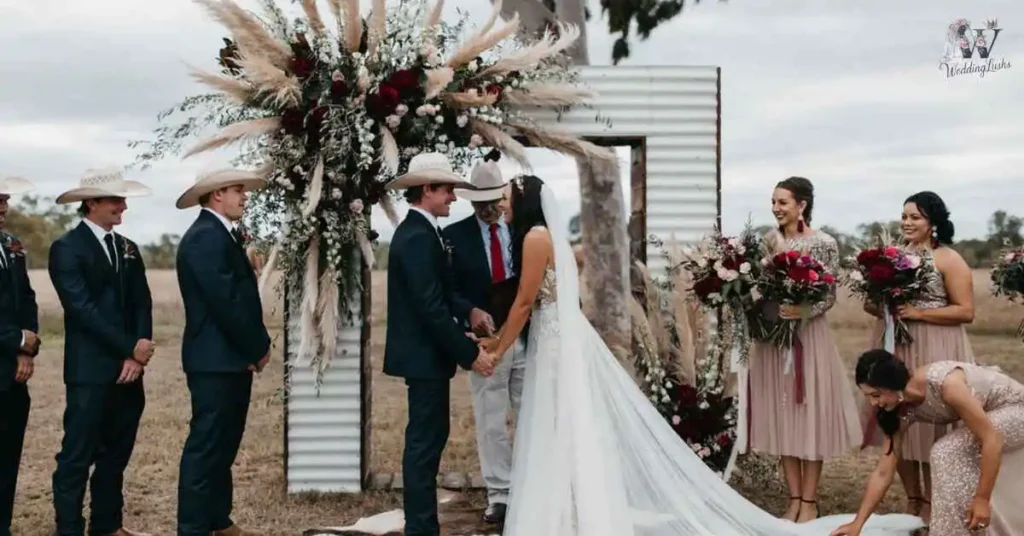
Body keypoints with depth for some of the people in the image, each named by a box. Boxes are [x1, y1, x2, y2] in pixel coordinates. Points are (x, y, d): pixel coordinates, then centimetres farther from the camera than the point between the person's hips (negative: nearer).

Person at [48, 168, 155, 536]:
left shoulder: (128, 249, 14)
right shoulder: (66, 248, -7)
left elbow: (142, 306, 8)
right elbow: (83, 309, -15)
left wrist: (136, 356, -6)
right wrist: (131, 349, -15)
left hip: (128, 369, 7)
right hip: (90, 371, -6)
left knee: (116, 454, 13)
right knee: (78, 456, -3)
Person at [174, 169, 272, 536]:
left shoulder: (222, 234, 16)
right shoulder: (205, 236, -16)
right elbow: (225, 301, -21)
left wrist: (257, 345, 5)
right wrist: (258, 348, -12)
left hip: (233, 357, 10)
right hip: (216, 359, -10)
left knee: (224, 443, 16)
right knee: (206, 444, -5)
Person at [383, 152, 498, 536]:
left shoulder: (416, 231, 13)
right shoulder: (419, 237, -20)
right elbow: (431, 307, -24)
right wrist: (469, 353, -20)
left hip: (425, 351, 11)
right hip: (425, 355, -11)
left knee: (428, 439, 16)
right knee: (425, 442, -5)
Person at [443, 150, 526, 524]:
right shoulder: (454, 235, -2)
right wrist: (471, 311, -23)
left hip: (528, 336, 1)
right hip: (487, 339, -1)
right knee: (490, 422, 6)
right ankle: (499, 495, 15)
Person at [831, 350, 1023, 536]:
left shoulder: (945, 383, -36)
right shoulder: (903, 411, -13)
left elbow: (991, 440, -31)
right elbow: (883, 473, -7)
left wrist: (982, 499, -28)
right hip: (986, 413, 7)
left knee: (949, 452, -21)